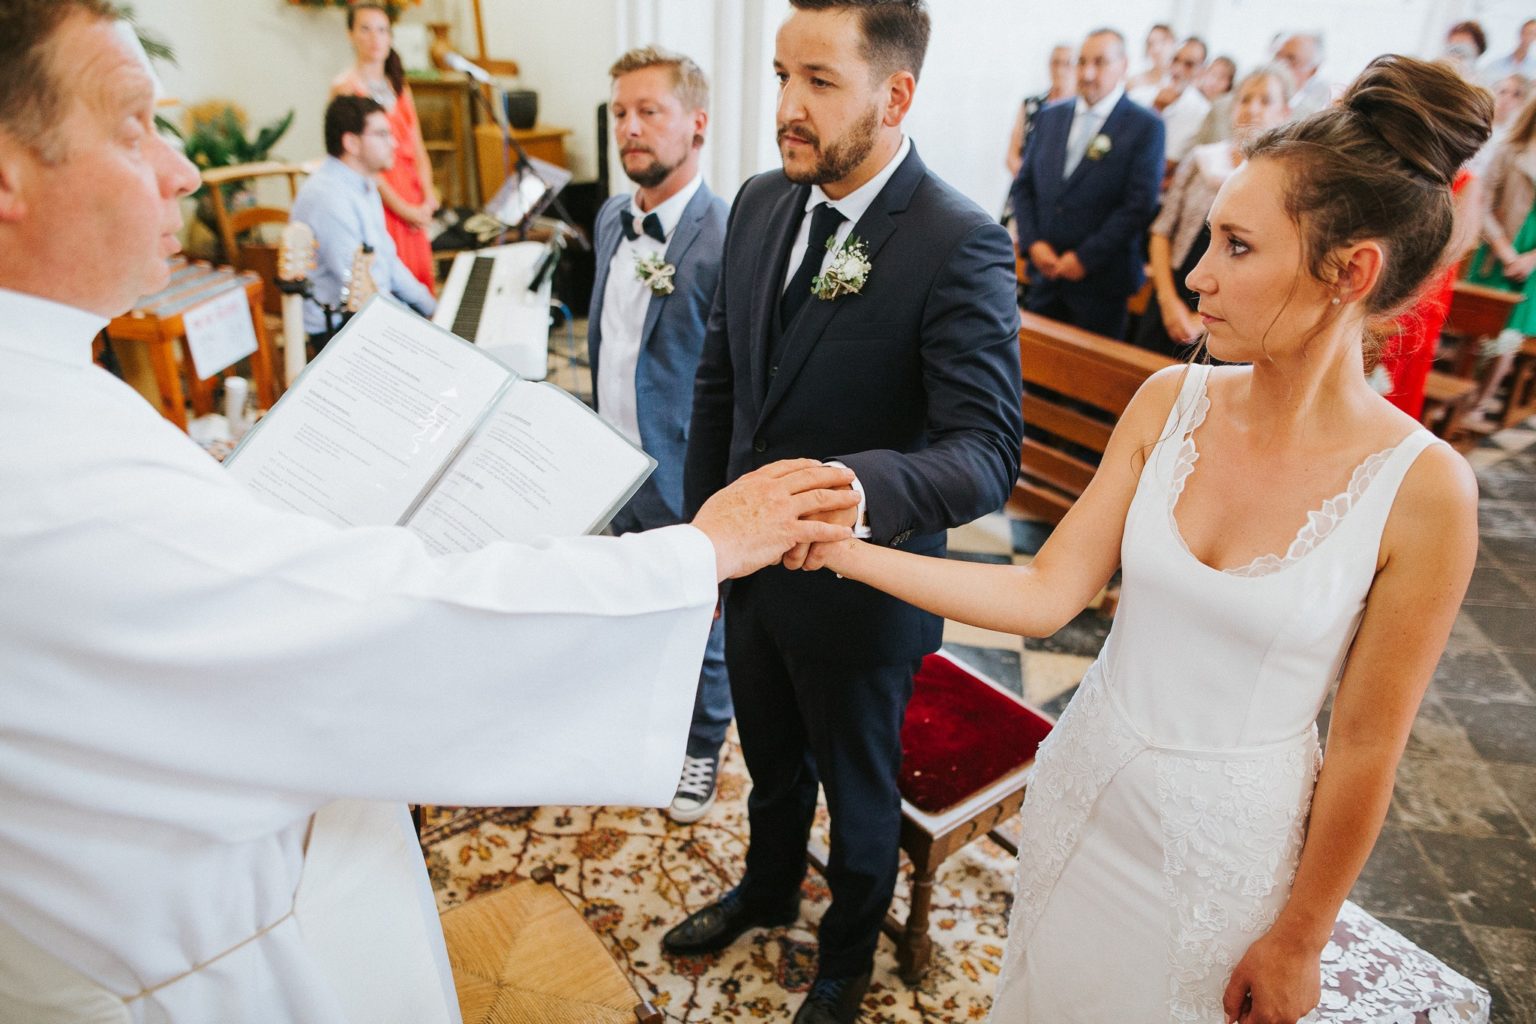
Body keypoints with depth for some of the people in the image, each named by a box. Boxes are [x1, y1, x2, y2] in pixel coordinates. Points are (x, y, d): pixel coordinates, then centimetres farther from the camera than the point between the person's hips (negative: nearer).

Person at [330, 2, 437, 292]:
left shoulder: (399, 86, 15)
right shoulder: (345, 86, -5)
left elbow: (417, 149, 12)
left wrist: (428, 198, -2)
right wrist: (402, 208, -14)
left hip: (413, 204, 6)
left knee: (418, 277, 7)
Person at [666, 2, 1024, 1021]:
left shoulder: (961, 243, -24)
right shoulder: (762, 204, -3)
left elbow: (988, 454, -31)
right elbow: (719, 379, 6)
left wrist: (854, 489, -50)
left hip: (859, 587, -5)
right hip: (754, 558, 6)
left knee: (859, 788, 21)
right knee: (770, 759, 30)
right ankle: (767, 888, 61)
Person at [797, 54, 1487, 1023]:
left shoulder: (1423, 489, -21)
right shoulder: (1171, 402, -11)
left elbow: (1366, 747, -13)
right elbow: (1047, 593, -12)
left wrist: (1299, 941, -3)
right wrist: (851, 549, -21)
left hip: (1229, 836, -3)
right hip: (1086, 782, 4)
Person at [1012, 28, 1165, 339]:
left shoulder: (1145, 127, -4)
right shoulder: (1051, 117, 11)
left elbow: (1140, 205, -10)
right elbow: (1024, 185, 11)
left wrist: (1086, 258, -14)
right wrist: (1033, 243, -4)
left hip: (1100, 281, -4)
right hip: (1044, 271, 4)